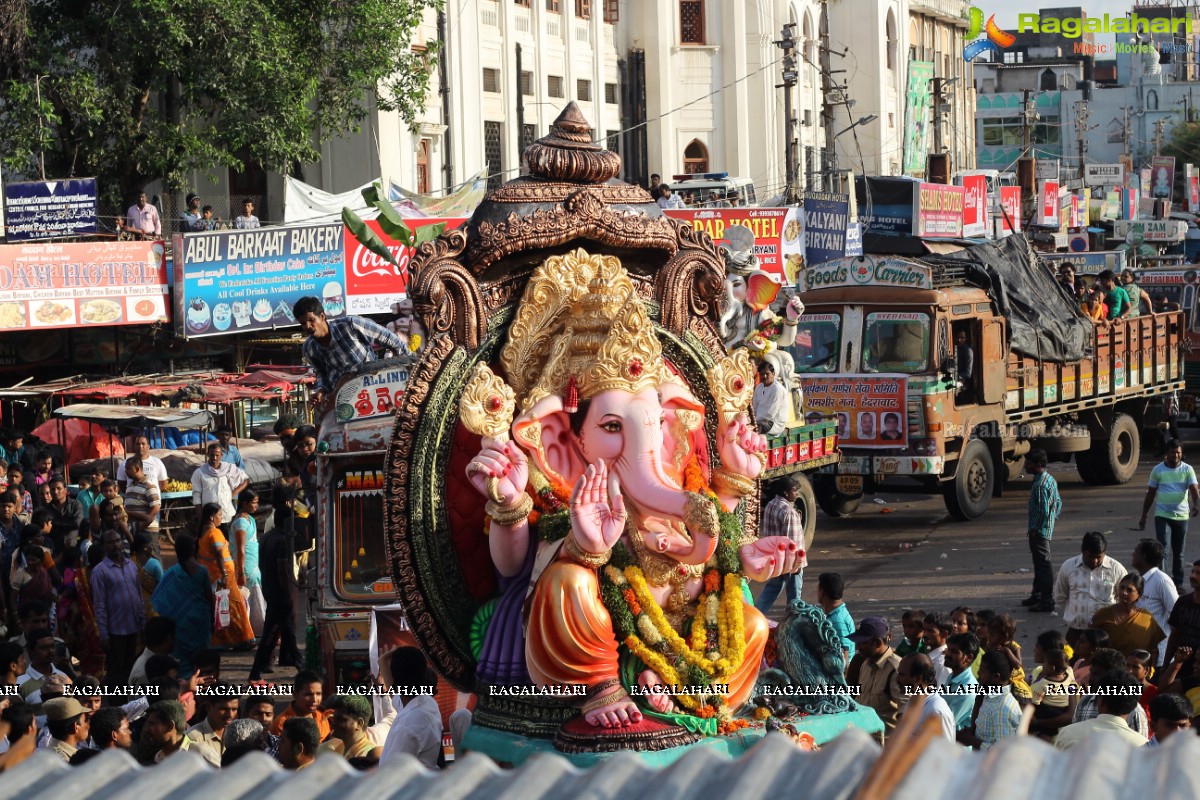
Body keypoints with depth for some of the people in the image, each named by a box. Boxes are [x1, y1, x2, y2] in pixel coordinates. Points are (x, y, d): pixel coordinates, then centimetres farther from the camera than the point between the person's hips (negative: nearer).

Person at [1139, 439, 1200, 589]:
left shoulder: (1187, 469, -1)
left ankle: (1178, 582, 19)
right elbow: (1150, 494, 7)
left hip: (1181, 515, 1)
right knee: (1161, 545, -17)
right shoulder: (1158, 470, -1)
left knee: (1178, 552, 10)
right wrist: (1143, 516, 9)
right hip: (1162, 514, -1)